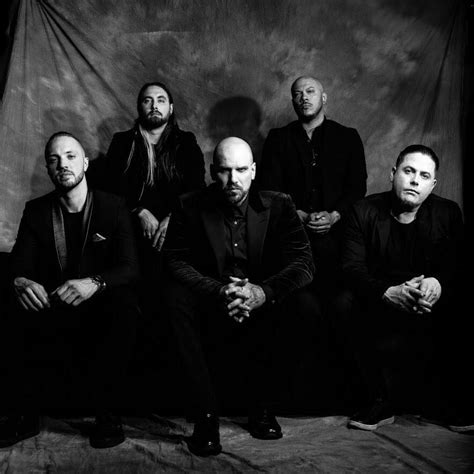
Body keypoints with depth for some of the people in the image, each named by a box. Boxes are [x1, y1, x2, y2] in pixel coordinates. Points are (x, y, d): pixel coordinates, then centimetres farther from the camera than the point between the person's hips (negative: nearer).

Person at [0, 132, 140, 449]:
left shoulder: (113, 207, 1)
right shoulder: (36, 211, 9)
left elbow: (130, 268, -9)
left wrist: (94, 283, -31)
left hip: (101, 311, -2)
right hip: (51, 310, 3)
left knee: (123, 305, -34)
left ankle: (108, 413, -19)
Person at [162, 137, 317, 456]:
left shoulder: (278, 205, 0)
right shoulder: (191, 207, 0)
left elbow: (304, 262, -8)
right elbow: (175, 260, -8)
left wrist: (264, 292, -28)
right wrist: (218, 291, -26)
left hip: (264, 312, 1)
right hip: (212, 312, 0)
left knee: (305, 305, -28)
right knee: (174, 298, -29)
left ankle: (262, 402, -7)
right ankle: (206, 412, -20)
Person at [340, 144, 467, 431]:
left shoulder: (448, 214, 5)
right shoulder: (365, 211, 0)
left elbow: (458, 267, -3)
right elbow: (352, 267, -10)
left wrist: (438, 284, -29)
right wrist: (389, 292, -29)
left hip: (429, 307, 1)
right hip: (378, 304, 0)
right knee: (345, 304, -30)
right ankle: (381, 400, -16)